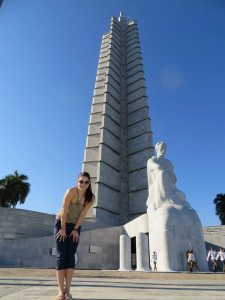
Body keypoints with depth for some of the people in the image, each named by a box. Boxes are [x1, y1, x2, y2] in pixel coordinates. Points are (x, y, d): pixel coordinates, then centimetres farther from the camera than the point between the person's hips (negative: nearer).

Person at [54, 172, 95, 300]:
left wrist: (75, 229, -7)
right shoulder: (72, 191, -21)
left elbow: (83, 214, -7)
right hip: (61, 223, -3)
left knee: (71, 256, 1)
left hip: (76, 227, 4)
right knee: (62, 256, -5)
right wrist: (63, 228, -16)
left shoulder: (91, 198, -8)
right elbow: (64, 210, -19)